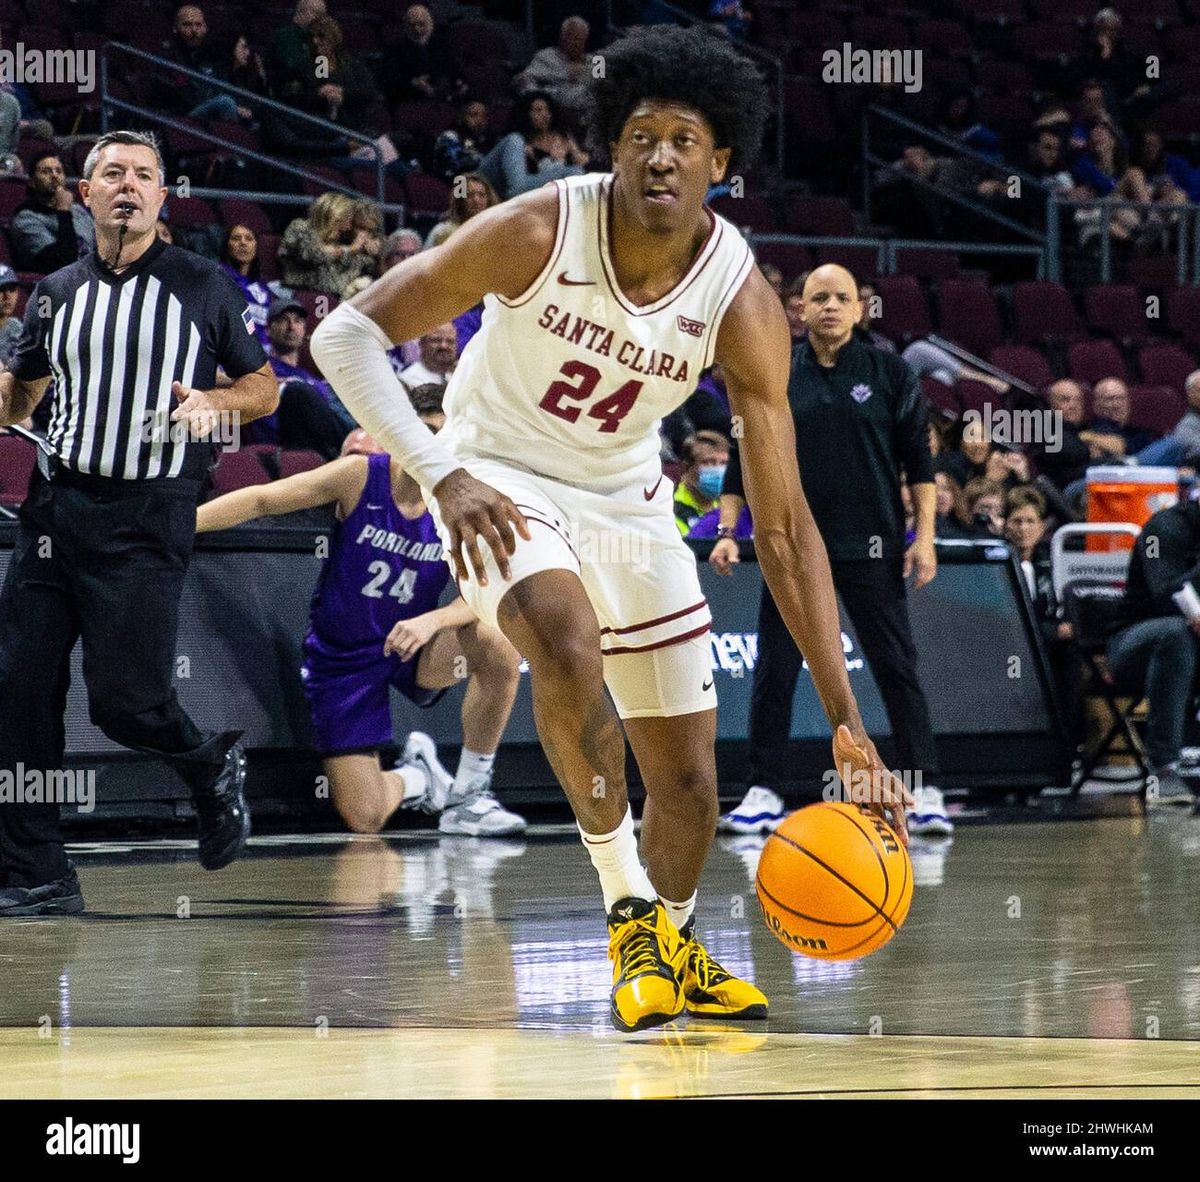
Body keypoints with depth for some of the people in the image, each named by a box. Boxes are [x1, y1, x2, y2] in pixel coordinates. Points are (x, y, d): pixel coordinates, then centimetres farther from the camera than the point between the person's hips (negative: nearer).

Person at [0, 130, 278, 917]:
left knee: (124, 703, -8)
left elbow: (265, 388, 9)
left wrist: (213, 402, -11)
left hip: (147, 519, -4)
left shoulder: (206, 289, 3)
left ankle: (210, 765, 26)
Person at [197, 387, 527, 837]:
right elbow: (262, 499, -12)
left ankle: (468, 794, -12)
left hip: (410, 648, 2)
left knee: (498, 643, -32)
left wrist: (432, 621, -36)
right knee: (364, 820, -12)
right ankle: (415, 777, 28)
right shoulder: (361, 475, -14)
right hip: (342, 659, -2)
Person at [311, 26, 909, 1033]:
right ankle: (628, 907, -18)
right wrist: (441, 472, -34)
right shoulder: (537, 232, -26)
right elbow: (347, 332, -20)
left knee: (689, 778, 7)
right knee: (567, 636, -35)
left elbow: (785, 530, -19)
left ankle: (677, 949, 38)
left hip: (626, 497, 3)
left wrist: (847, 722, -24)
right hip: (502, 477, -3)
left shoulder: (742, 305, -21)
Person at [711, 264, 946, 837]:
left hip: (871, 548, -1)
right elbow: (743, 459, 10)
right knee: (774, 672, 2)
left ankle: (924, 792, 2)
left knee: (896, 669, -2)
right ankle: (763, 793, 9)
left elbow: (919, 460, 3)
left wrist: (924, 536, -5)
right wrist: (727, 531, 2)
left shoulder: (890, 373, 3)